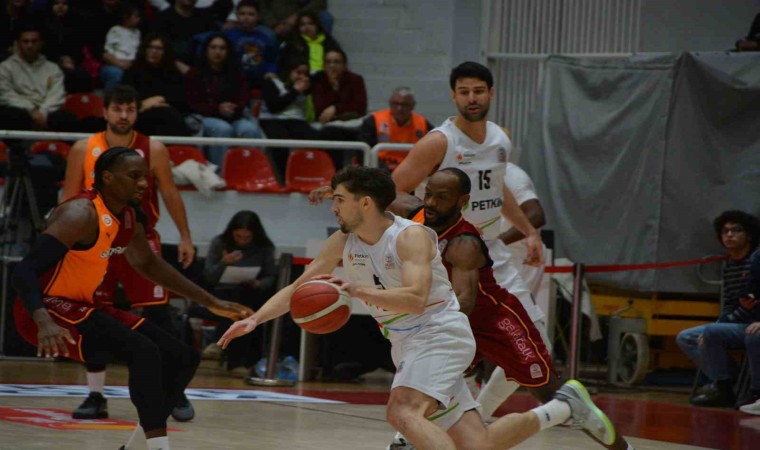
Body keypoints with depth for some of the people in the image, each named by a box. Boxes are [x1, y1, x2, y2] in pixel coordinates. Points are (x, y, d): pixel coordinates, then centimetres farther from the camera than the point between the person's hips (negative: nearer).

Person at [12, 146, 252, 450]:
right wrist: (44, 323, -45)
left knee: (183, 359, 5)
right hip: (49, 309, -9)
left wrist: (211, 303, 22)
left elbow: (148, 265, 23)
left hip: (83, 307, 9)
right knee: (144, 352, -29)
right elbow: (25, 271, -29)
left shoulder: (130, 217, 4)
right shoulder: (81, 215, -23)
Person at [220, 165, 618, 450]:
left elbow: (415, 298, -31)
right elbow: (297, 289, 7)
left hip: (441, 335, -8)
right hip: (407, 345, 8)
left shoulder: (410, 237, -18)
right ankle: (563, 407, 19)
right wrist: (254, 320, -8)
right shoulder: (342, 243, 4)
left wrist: (356, 290, -39)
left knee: (402, 411, -32)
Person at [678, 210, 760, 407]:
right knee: (684, 338, 5)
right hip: (734, 324, 9)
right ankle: (720, 384, -5)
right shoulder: (728, 266, 13)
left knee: (710, 332, -29)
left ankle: (724, 389, -17)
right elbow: (727, 307, 11)